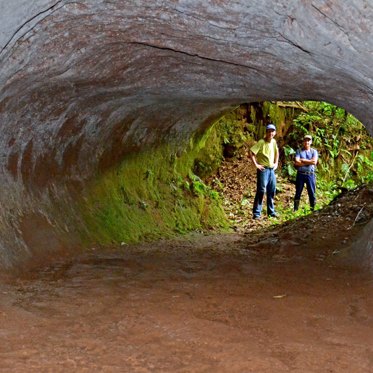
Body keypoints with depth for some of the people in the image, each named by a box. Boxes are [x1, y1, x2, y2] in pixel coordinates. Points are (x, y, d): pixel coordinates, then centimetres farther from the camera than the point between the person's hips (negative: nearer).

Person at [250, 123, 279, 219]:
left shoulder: (274, 142, 8)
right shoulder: (261, 142, -13)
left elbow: (276, 152, 28)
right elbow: (251, 153, -19)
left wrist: (276, 163, 19)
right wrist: (256, 164, -18)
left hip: (272, 169, 7)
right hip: (263, 169, -7)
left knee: (272, 191, 12)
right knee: (261, 191, -10)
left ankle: (271, 211, 23)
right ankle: (256, 213, -6)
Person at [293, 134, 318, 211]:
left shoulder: (314, 151, 9)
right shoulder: (299, 151, 6)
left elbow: (314, 162, -8)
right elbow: (296, 162, -9)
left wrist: (302, 160, -6)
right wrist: (309, 162, -7)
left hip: (310, 174, 1)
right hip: (300, 174, -1)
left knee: (312, 193, 3)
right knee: (298, 193, 3)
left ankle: (313, 209, 9)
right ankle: (295, 210, 8)